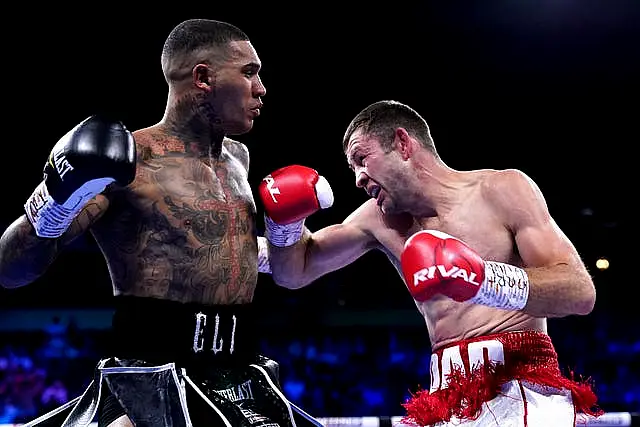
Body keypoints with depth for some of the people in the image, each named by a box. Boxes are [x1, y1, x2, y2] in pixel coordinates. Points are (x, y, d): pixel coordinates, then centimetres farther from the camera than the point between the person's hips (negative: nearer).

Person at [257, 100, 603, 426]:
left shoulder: (503, 189, -1)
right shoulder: (378, 218, 14)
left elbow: (581, 292, -9)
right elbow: (294, 272, 22)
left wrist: (484, 280, -24)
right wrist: (285, 220, 1)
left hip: (523, 392, -5)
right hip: (448, 398, 5)